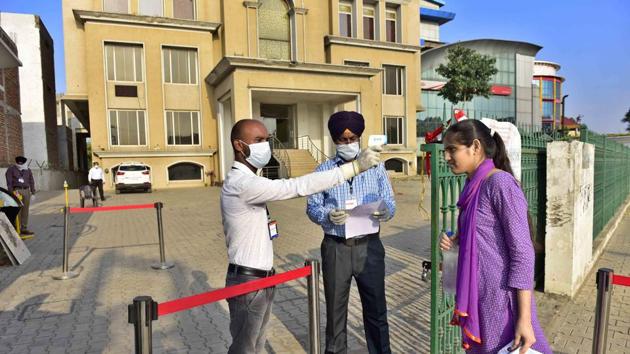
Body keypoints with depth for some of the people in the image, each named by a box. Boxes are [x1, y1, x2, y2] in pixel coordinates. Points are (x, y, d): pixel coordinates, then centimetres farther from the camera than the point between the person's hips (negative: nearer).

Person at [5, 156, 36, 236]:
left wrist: (33, 193, 11)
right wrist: (11, 193, -11)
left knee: (25, 211, 6)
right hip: (16, 191, -4)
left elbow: (31, 182, 17)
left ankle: (24, 229, 12)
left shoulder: (27, 170, 15)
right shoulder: (11, 170, 3)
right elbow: (9, 182, -2)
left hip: (26, 191, 4)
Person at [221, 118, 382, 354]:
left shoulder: (245, 181, 10)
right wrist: (355, 166, -31)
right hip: (248, 281, -9)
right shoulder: (241, 183, -25)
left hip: (262, 278, 9)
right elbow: (299, 186, -33)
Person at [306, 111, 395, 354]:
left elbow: (390, 203, 2)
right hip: (335, 248, 0)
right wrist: (328, 215, -24)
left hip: (369, 246, 1)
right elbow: (312, 208, -2)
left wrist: (385, 212, -22)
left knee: (376, 308, 14)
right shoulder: (323, 170, 2)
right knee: (335, 309, 13)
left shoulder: (376, 167, 5)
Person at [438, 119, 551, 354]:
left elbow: (522, 252, -18)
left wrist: (524, 318, -20)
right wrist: (455, 241, 1)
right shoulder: (473, 186, 8)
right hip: (476, 298, 8)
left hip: (500, 300, -8)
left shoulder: (500, 183, -16)